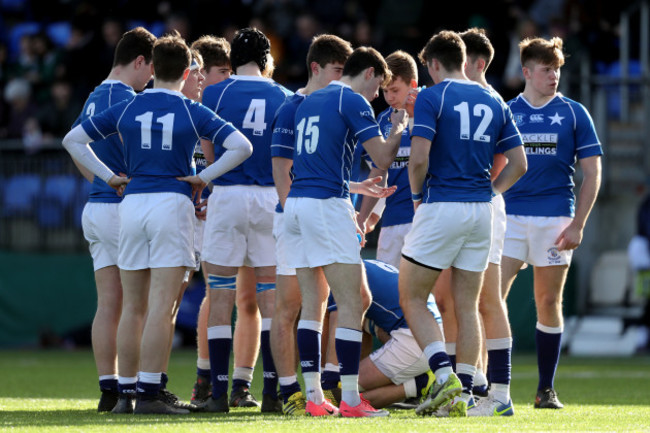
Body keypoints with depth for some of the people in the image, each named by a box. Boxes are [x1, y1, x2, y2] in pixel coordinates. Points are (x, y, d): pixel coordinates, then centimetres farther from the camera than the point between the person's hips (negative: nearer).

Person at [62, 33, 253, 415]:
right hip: (173, 203, -3)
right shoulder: (193, 113, 0)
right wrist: (203, 178, -1)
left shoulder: (126, 109, 8)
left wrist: (109, 176, 10)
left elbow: (73, 140, 11)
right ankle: (148, 395, -11)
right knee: (162, 309, -6)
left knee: (134, 307, 10)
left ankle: (126, 393, 10)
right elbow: (241, 146, -7)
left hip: (132, 204, 3)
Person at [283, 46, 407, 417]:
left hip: (295, 203, 8)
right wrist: (399, 129, 12)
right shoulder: (353, 102, -5)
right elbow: (383, 158, -8)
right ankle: (350, 399, -10)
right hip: (327, 205, -8)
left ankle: (314, 395, 7)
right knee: (351, 305, -6)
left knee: (313, 303, 10)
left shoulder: (309, 103, 21)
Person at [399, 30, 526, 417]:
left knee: (412, 299, 4)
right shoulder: (494, 103, 11)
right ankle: (463, 393, 6)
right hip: (481, 211, 5)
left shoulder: (432, 98, -6)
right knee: (467, 306, 9)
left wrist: (417, 193, 1)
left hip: (441, 207, -5)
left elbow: (419, 158, -16)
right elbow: (519, 165, 9)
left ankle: (445, 375, -14)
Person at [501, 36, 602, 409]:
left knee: (549, 303, 4)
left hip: (555, 220, -1)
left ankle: (546, 390, 12)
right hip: (510, 217, 1)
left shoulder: (573, 113, 5)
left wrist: (578, 224, -5)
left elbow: (592, 172, 3)